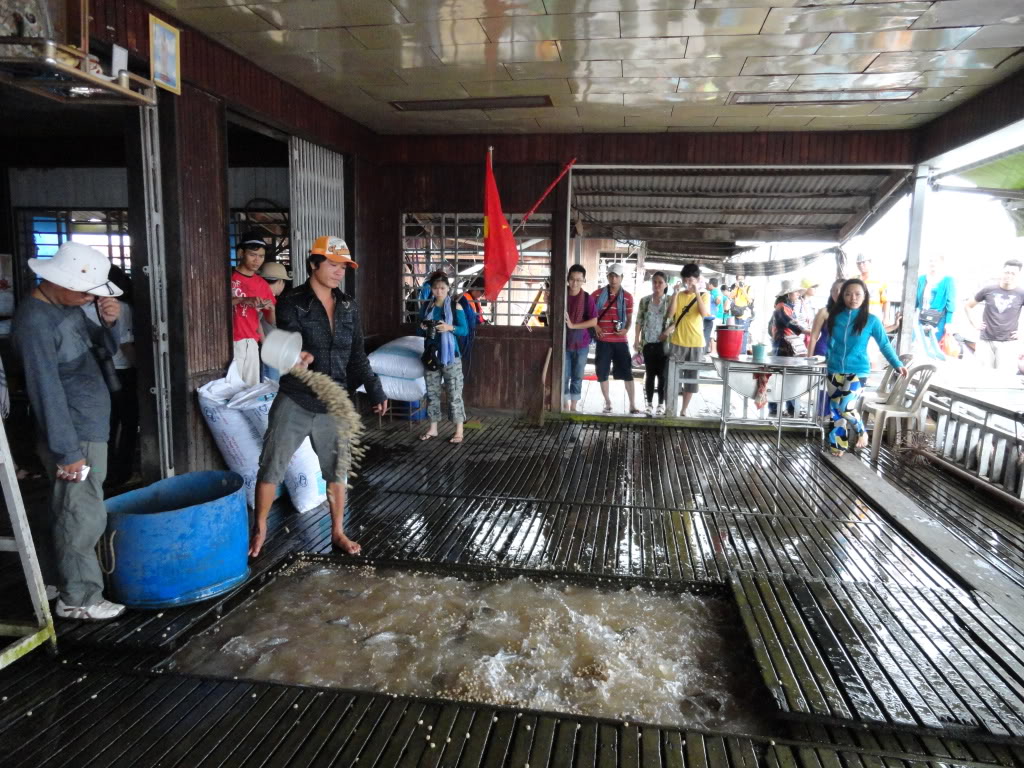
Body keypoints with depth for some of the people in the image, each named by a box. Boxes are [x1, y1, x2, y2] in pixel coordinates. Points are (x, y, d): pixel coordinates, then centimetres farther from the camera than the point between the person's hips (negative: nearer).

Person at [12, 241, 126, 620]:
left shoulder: (68, 306, 7)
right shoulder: (35, 321, -20)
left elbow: (103, 350, 15)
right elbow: (47, 391, -21)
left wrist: (109, 322, -7)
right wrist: (68, 451, -19)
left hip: (89, 429, 9)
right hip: (76, 435, -9)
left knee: (62, 512, 21)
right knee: (83, 517, 0)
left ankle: (51, 579, 37)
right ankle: (78, 598, 13)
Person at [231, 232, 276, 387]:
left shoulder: (262, 284, 13)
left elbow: (271, 321, 14)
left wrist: (271, 308, -8)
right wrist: (243, 300, -24)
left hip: (251, 344, 5)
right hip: (231, 343, -5)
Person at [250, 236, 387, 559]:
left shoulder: (348, 306, 6)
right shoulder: (292, 304, -8)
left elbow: (356, 354, 10)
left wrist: (374, 388, -1)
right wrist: (301, 357, -36)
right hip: (294, 402, -4)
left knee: (336, 470, 12)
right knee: (271, 469, 4)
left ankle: (338, 532, 28)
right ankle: (259, 530, 25)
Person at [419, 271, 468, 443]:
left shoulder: (455, 307, -5)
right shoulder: (427, 308, 8)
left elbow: (465, 330, -6)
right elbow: (421, 333, 14)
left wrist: (449, 327, -22)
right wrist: (423, 329, -8)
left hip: (450, 356, -4)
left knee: (454, 393, -3)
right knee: (432, 392, 10)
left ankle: (459, 430, 4)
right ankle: (433, 428, 21)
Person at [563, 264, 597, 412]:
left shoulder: (588, 298, -3)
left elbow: (594, 322, -8)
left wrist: (573, 325, -15)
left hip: (581, 344, 0)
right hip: (564, 342, 0)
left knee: (577, 377, 8)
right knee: (564, 376, 1)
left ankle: (574, 407, 18)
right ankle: (566, 406, 12)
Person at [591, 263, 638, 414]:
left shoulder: (627, 297, 3)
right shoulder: (597, 294, 1)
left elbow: (629, 318, 9)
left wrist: (626, 329, -11)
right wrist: (595, 326, -7)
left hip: (620, 340, 0)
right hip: (603, 339, 0)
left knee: (627, 373, -1)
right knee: (602, 373, 4)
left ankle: (632, 405, 5)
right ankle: (607, 403, 19)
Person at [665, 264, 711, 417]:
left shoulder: (703, 295, 2)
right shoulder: (678, 295, 5)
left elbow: (704, 313, -16)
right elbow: (670, 315, -9)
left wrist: (697, 293, -20)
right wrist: (676, 293, -14)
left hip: (696, 343, 0)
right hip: (677, 342, 0)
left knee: (691, 378, 7)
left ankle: (684, 411, 18)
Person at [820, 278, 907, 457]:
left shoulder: (871, 320, -6)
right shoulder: (835, 317, 1)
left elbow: (884, 344, 0)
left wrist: (897, 364, -4)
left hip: (857, 371, -3)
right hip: (834, 371, 4)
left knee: (846, 407, -17)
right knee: (836, 409, 7)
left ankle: (862, 432, 11)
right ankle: (838, 445, 21)